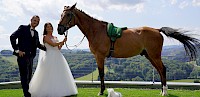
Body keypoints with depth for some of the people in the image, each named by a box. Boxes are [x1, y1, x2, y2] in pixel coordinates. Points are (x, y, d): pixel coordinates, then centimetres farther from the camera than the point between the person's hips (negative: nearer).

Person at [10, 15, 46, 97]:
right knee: (24, 75, -7)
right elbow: (12, 37, -10)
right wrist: (17, 49, -15)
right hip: (22, 55, -7)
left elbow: (37, 44, 22)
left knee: (29, 75, 12)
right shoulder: (23, 28, -1)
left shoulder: (36, 33, 17)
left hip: (30, 56, 7)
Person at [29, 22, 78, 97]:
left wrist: (62, 43, -1)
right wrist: (62, 41, -13)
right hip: (49, 57, -7)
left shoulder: (55, 37, 18)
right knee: (49, 75, -8)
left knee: (59, 74, 4)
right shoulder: (45, 37, -2)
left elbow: (58, 48, 16)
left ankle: (59, 91, 8)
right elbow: (53, 44, -15)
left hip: (57, 57, 7)